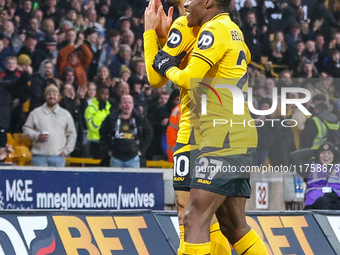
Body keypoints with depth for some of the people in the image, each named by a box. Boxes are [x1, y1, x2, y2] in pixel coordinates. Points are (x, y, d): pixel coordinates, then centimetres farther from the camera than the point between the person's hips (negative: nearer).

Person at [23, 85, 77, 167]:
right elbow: (26, 128, 10)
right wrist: (37, 136, -8)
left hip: (58, 157, 1)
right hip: (39, 156, -1)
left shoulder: (65, 115, 11)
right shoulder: (36, 113, 7)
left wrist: (66, 151, 7)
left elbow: (72, 134, 16)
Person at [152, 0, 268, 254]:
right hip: (240, 137, 10)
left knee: (195, 219, -14)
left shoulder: (215, 30, -10)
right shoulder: (234, 31, 18)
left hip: (225, 137, -10)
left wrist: (168, 68, 4)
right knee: (233, 226, 12)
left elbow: (189, 79, -17)